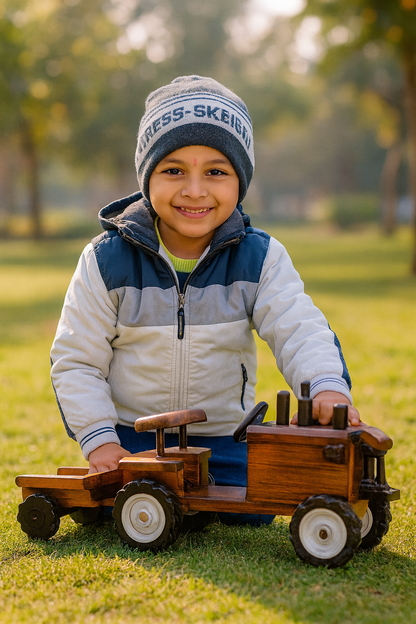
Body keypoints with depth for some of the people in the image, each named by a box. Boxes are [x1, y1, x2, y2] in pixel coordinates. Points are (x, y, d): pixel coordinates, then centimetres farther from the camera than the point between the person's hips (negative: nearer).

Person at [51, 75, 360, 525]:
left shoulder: (260, 258, -9)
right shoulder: (108, 260, -12)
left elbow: (298, 329, -20)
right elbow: (75, 360, -6)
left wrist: (328, 384, -42)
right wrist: (98, 438, -15)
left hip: (222, 435, 1)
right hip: (130, 433, -1)